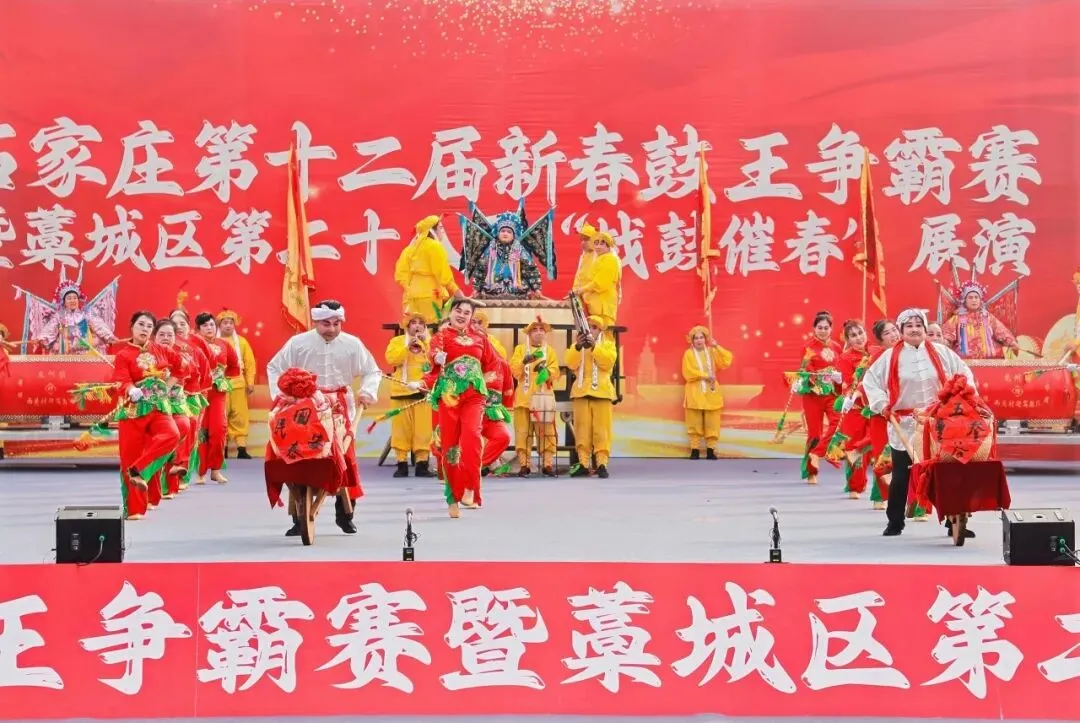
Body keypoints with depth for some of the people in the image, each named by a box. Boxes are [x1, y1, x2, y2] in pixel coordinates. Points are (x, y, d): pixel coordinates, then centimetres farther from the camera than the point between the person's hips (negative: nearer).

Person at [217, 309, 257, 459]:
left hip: (238, 384, 2)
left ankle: (241, 448, 2)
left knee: (240, 416, 1)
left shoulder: (241, 341, 10)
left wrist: (250, 383, 2)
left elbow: (250, 363, 9)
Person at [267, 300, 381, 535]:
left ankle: (345, 513, 17)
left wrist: (368, 391, -10)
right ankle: (298, 518, 5)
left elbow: (372, 371, 8)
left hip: (340, 407, 1)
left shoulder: (352, 344, -1)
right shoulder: (298, 343, -4)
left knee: (345, 457, 1)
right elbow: (274, 368, 6)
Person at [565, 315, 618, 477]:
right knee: (582, 429, -2)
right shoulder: (577, 345, 16)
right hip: (581, 391, 2)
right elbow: (571, 364, -1)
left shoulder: (608, 344, 11)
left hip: (601, 391, -2)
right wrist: (577, 347, -17)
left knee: (601, 429, -7)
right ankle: (583, 464, -2)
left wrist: (594, 346, -17)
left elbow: (608, 362, -8)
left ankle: (602, 464, -9)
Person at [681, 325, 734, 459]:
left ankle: (710, 450, 5)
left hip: (711, 393, 3)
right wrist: (705, 375, -13)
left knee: (712, 423, 1)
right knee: (695, 423, -2)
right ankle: (695, 450, 2)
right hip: (695, 394, -3)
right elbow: (688, 373, -10)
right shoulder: (688, 354, 0)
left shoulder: (711, 352, 11)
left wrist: (717, 347, -6)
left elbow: (727, 360, 1)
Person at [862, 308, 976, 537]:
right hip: (904, 426, -1)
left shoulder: (940, 352, 4)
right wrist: (882, 405, -5)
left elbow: (965, 374, 10)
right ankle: (895, 522, 16)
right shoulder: (891, 356, 1)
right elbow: (870, 379, 5)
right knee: (901, 475, 3)